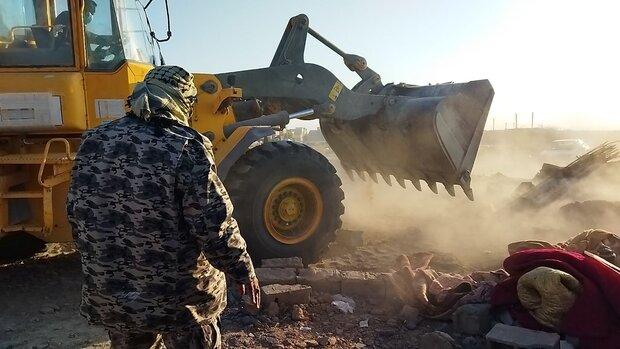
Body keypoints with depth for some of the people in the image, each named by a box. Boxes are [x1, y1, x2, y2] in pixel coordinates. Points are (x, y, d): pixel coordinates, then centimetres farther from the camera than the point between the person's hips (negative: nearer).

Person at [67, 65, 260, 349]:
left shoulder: (93, 142, -1)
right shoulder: (185, 147, -20)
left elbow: (77, 215, 7)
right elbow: (214, 226, -21)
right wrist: (243, 270, -6)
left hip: (109, 296, 6)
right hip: (178, 300, -5)